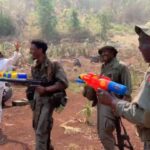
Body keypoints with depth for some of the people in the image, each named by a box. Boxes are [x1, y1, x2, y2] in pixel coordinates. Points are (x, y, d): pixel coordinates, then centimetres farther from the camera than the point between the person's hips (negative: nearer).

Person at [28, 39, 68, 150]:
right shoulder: (34, 68, 8)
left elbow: (64, 83, -18)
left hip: (48, 101, -7)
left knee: (41, 132, -8)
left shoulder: (54, 65, -13)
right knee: (37, 128, 16)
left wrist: (45, 89, -20)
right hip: (36, 101, 7)